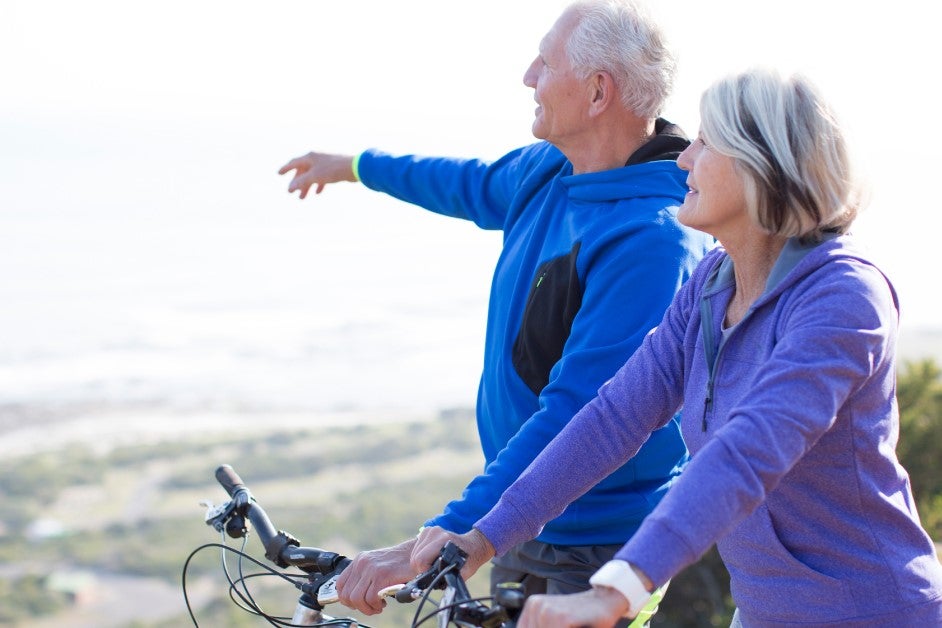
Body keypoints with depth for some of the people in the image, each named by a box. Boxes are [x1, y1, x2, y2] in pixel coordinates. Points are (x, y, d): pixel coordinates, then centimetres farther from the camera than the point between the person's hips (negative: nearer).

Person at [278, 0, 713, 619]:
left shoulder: (652, 238, -27)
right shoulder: (545, 171, 0)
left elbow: (574, 413, -32)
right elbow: (477, 187, 26)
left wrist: (438, 541, -35)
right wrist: (353, 165, 41)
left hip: (603, 554, -8)